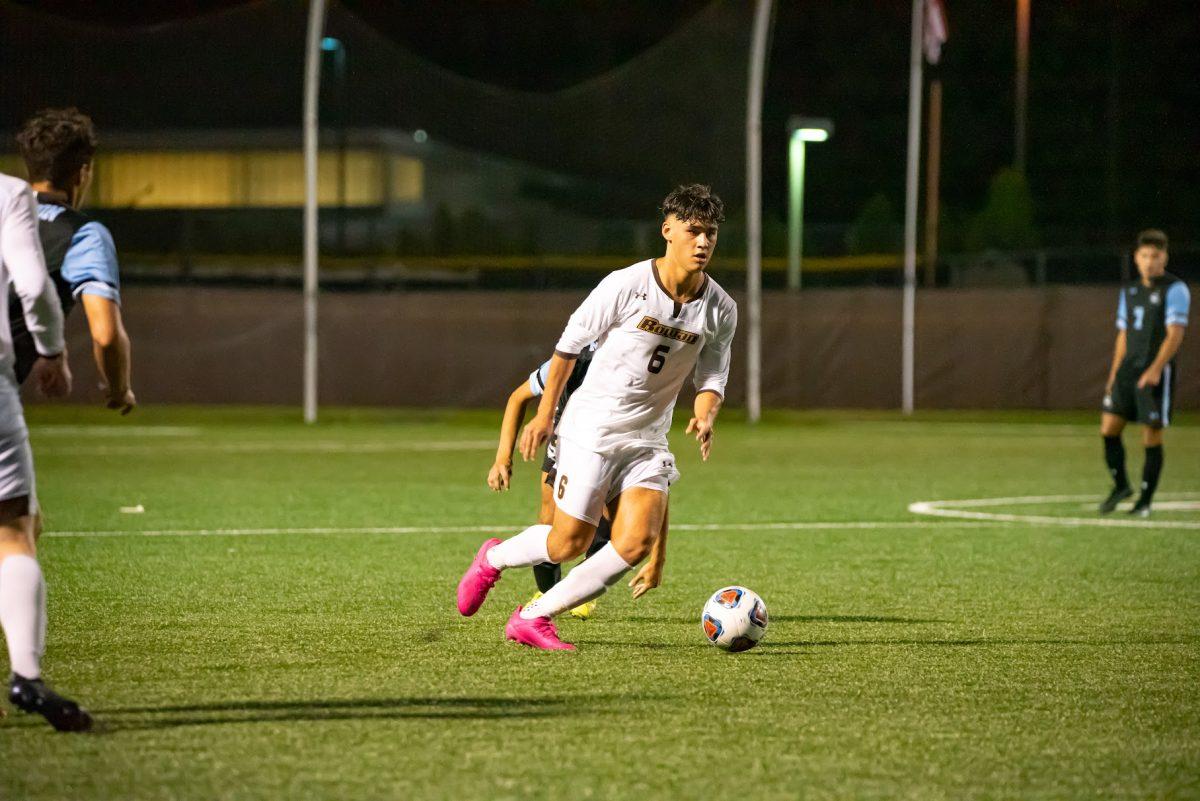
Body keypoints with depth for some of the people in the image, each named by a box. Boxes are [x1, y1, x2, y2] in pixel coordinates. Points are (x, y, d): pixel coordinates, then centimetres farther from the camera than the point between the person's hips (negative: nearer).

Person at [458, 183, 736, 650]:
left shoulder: (721, 310, -1)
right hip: (591, 427, -4)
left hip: (647, 440, 4)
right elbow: (570, 344, -3)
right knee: (570, 543, -6)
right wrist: (544, 414, 0)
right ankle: (494, 559, 28)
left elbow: (711, 379, 6)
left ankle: (534, 618, 0)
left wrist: (704, 419, -17)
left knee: (637, 543, -14)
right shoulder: (626, 286, -14)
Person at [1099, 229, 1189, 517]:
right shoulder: (1130, 292, 16)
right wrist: (1114, 375, 18)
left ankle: (1145, 501, 6)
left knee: (1152, 438, -3)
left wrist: (1155, 369, -25)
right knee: (1109, 428, -1)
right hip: (1129, 369, 6)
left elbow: (1175, 334, -14)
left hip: (1157, 374, -6)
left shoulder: (1174, 289, -6)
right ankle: (1120, 486, 17)